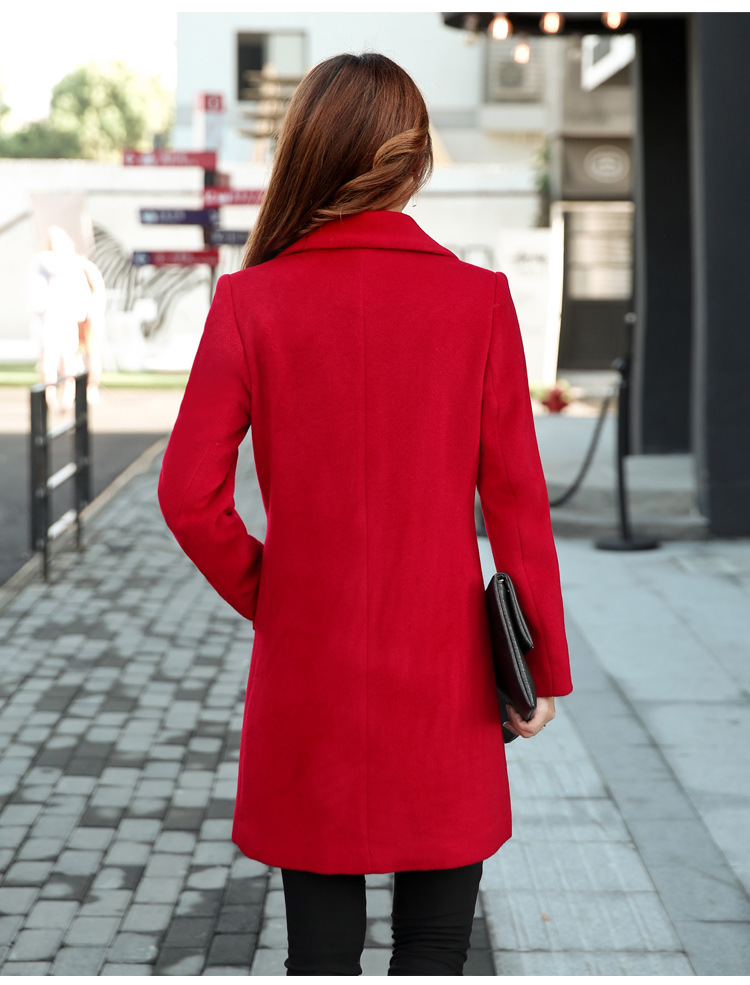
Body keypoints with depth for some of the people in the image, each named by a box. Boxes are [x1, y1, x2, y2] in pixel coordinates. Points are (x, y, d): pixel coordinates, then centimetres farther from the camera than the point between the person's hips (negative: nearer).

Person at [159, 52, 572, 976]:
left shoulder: (251, 301, -6)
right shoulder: (477, 299, -7)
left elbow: (188, 492, -9)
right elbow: (516, 496, -4)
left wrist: (259, 591, 8)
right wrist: (544, 665, 4)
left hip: (306, 672, 1)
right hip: (443, 678, 0)